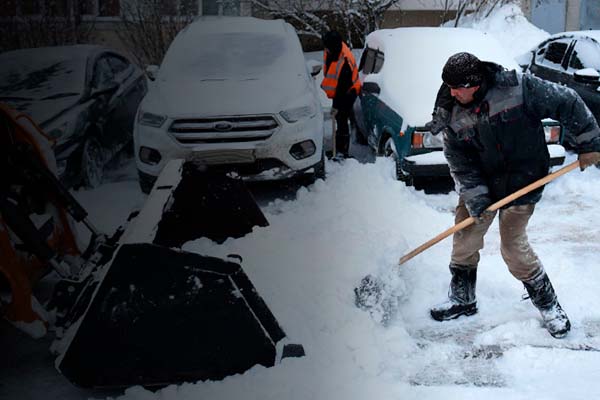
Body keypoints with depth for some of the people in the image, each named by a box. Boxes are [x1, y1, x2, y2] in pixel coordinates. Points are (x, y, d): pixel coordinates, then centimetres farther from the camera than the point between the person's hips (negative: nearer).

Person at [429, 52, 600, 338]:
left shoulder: (517, 88, -21)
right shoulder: (452, 116, -9)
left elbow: (567, 103, -11)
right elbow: (460, 164, -7)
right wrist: (476, 202, -14)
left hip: (523, 182, -4)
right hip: (481, 182, 4)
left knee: (513, 245, -7)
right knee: (464, 237, 6)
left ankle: (548, 303, 14)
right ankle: (462, 299, 27)